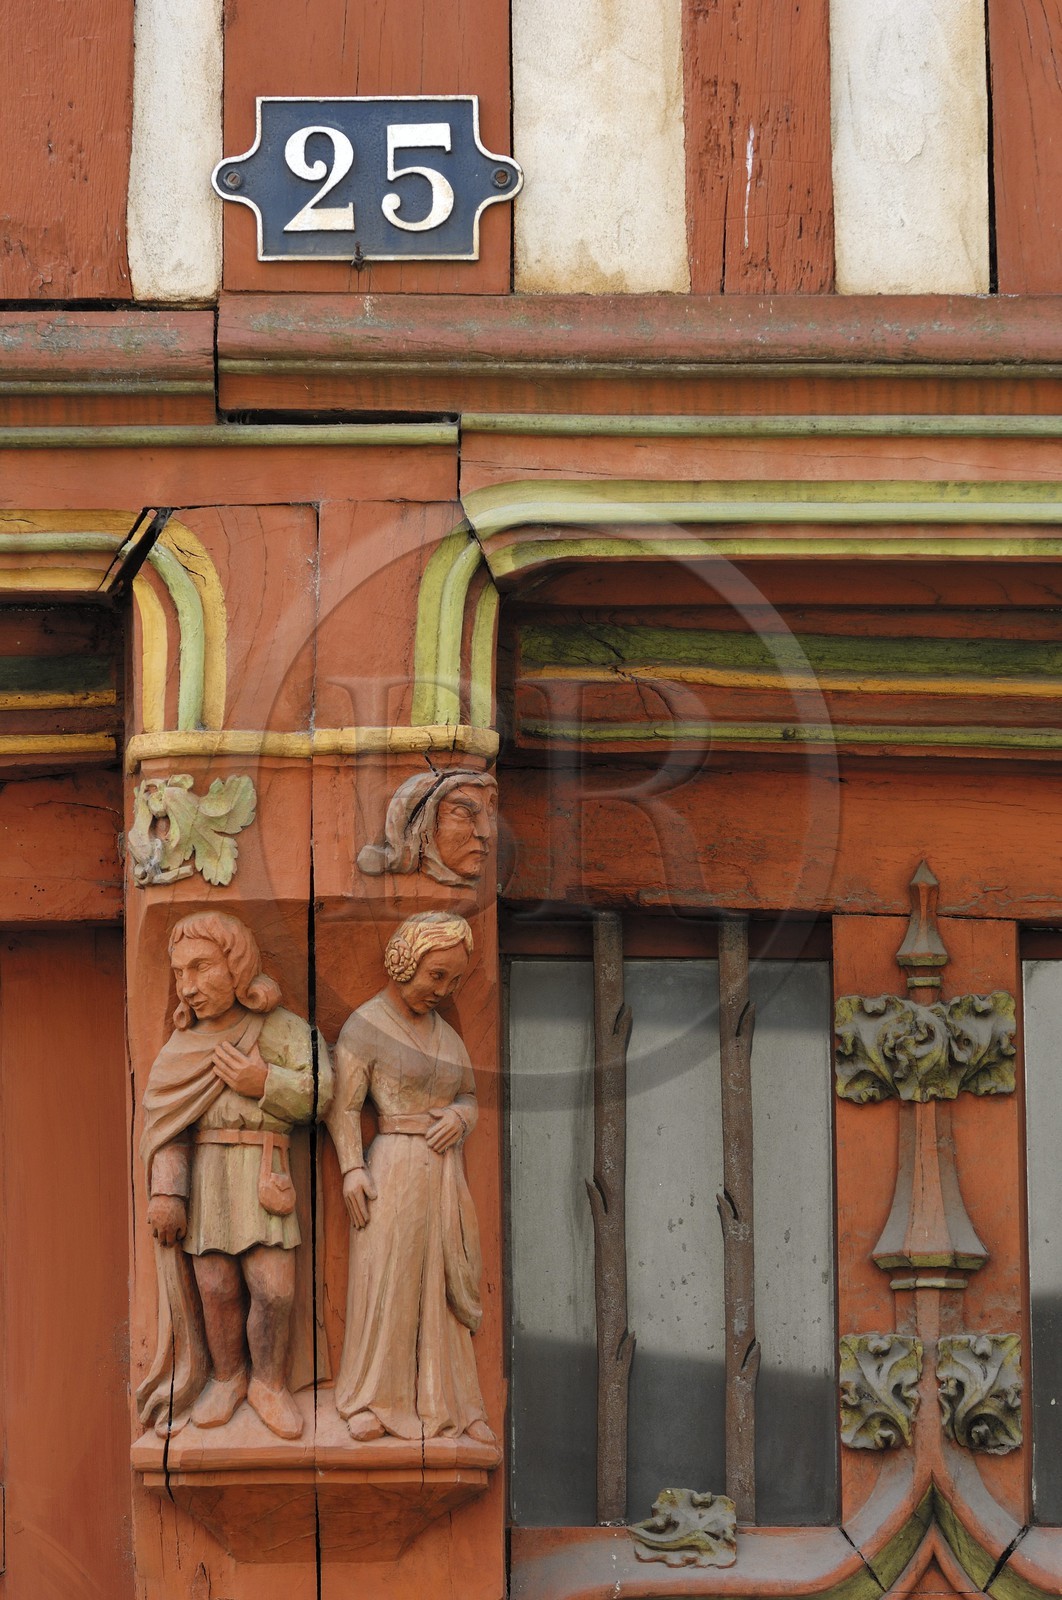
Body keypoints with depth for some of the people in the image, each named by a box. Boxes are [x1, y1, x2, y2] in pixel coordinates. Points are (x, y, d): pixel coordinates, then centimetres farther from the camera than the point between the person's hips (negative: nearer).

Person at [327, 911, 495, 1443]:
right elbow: (343, 1105, -7)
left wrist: (458, 1117, -4)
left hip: (445, 1174, 6)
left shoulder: (443, 1030, 14)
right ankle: (371, 1401, 5)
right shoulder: (366, 1026, -5)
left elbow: (469, 1098, 19)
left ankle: (449, 1402, 14)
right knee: (385, 1284, -4)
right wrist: (352, 1169, -18)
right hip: (394, 1172, -6)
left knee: (443, 1290, 8)